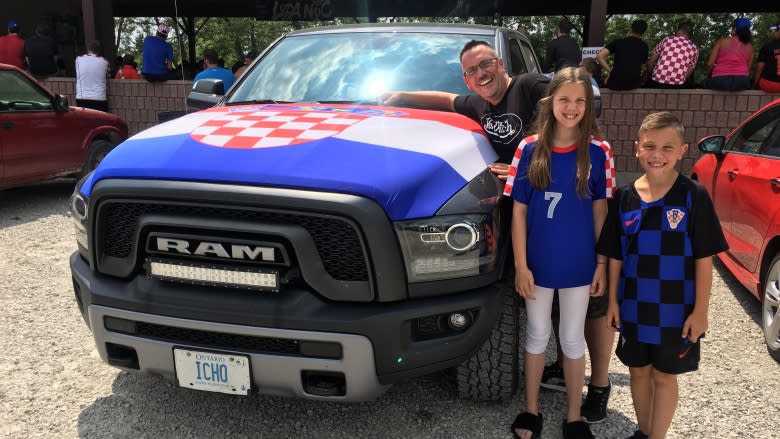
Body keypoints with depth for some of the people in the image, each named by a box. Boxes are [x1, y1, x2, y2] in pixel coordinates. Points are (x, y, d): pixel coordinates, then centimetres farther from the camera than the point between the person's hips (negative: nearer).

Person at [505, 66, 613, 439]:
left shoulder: (598, 152, -5)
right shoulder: (529, 149, -7)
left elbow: (600, 211, 1)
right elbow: (518, 211, -5)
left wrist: (602, 264, -1)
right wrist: (520, 265, -8)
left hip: (578, 264, 0)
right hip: (537, 263, 0)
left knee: (573, 339, 13)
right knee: (537, 335, 15)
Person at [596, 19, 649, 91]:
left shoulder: (618, 42, 6)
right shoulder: (644, 46, 8)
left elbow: (599, 56, -3)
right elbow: (642, 68, 11)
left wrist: (610, 71, 4)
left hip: (615, 83, 0)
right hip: (634, 84, 0)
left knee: (606, 80, 35)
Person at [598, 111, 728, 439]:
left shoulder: (694, 196, -11)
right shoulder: (624, 197, -2)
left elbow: (704, 259, -8)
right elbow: (615, 256, 4)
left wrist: (700, 310, -9)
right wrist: (613, 301, 3)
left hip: (675, 310, -3)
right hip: (633, 307, 3)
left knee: (664, 376, 10)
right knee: (639, 372, 17)